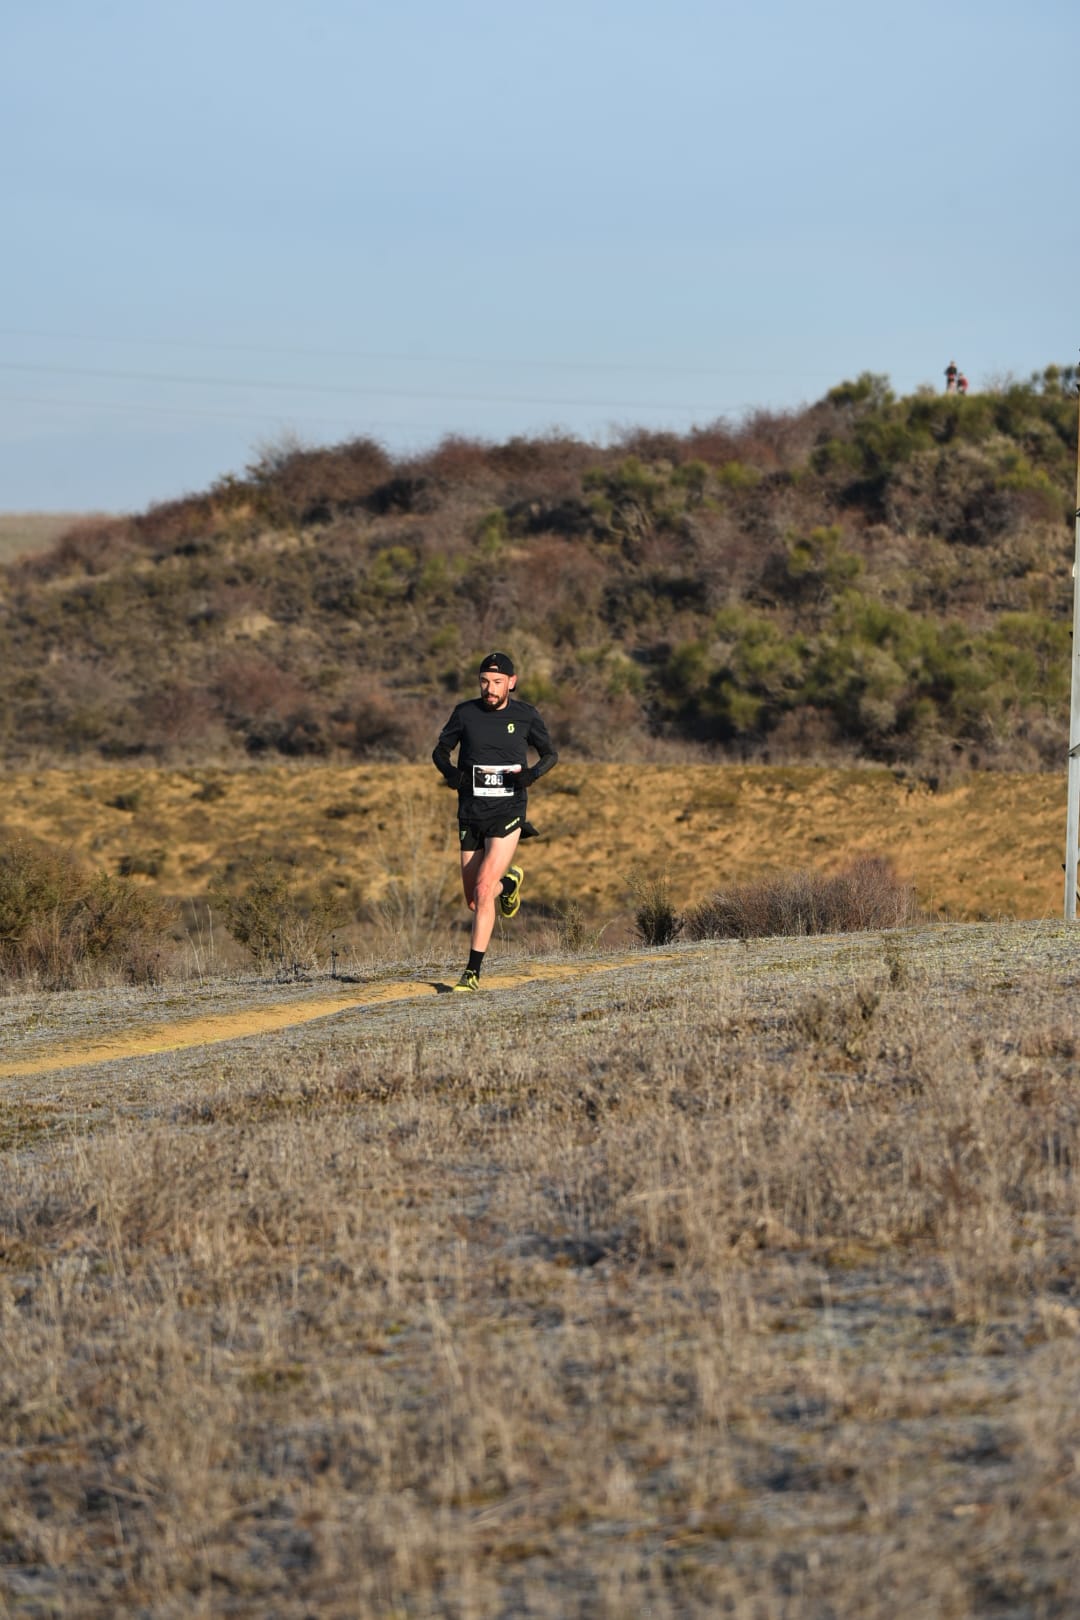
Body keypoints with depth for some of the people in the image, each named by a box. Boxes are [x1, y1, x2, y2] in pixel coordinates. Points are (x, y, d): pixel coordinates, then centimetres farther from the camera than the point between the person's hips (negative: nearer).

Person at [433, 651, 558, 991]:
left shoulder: (525, 715, -1)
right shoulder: (465, 713, 1)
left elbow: (550, 754, 12)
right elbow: (440, 750, 13)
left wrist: (533, 773, -10)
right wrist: (450, 771, -10)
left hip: (508, 812, -3)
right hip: (471, 813, 3)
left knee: (484, 890, -18)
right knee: (473, 901, 9)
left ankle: (473, 972, -11)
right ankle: (508, 881, 44)